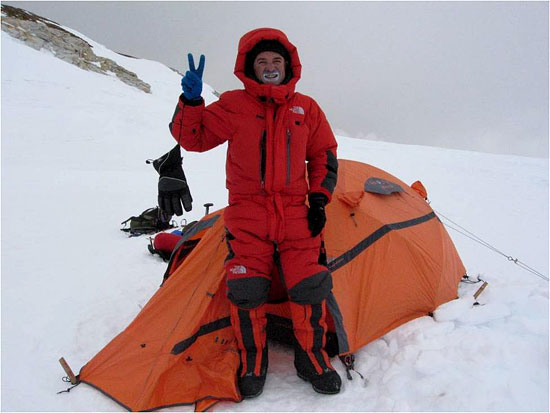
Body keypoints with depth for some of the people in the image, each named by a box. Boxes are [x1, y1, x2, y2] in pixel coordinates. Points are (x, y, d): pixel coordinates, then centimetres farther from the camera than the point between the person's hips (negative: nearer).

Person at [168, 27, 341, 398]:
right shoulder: (233, 105, 3)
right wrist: (191, 100, -13)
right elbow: (192, 138, 3)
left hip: (295, 215, 2)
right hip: (247, 216, -1)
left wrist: (319, 199, 3)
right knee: (247, 288, -7)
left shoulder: (306, 108, 9)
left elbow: (325, 157, 15)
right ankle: (253, 362, 16)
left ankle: (312, 359, 18)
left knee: (308, 284, -4)